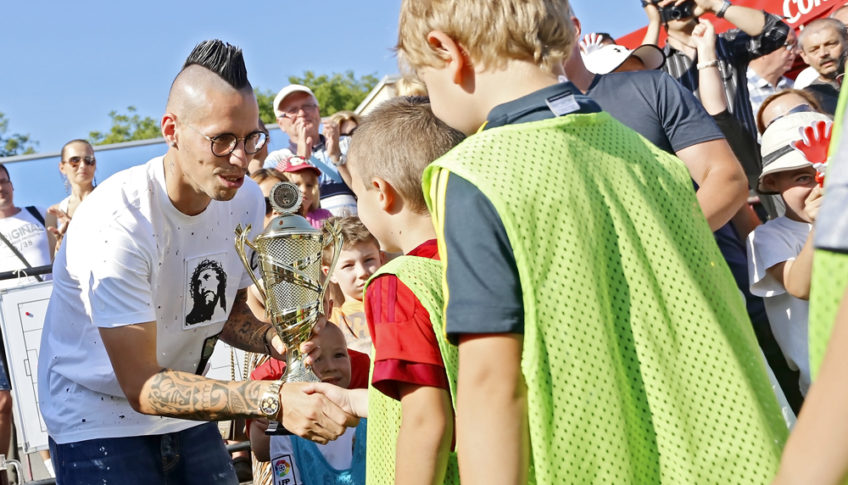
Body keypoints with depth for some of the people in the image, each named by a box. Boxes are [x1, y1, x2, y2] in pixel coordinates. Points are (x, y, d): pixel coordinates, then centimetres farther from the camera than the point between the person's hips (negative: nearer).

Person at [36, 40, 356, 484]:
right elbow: (142, 387, -29)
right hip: (98, 422, -5)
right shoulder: (117, 222, -28)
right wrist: (273, 401, -39)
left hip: (186, 416, 6)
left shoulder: (245, 201, -8)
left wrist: (273, 339, -16)